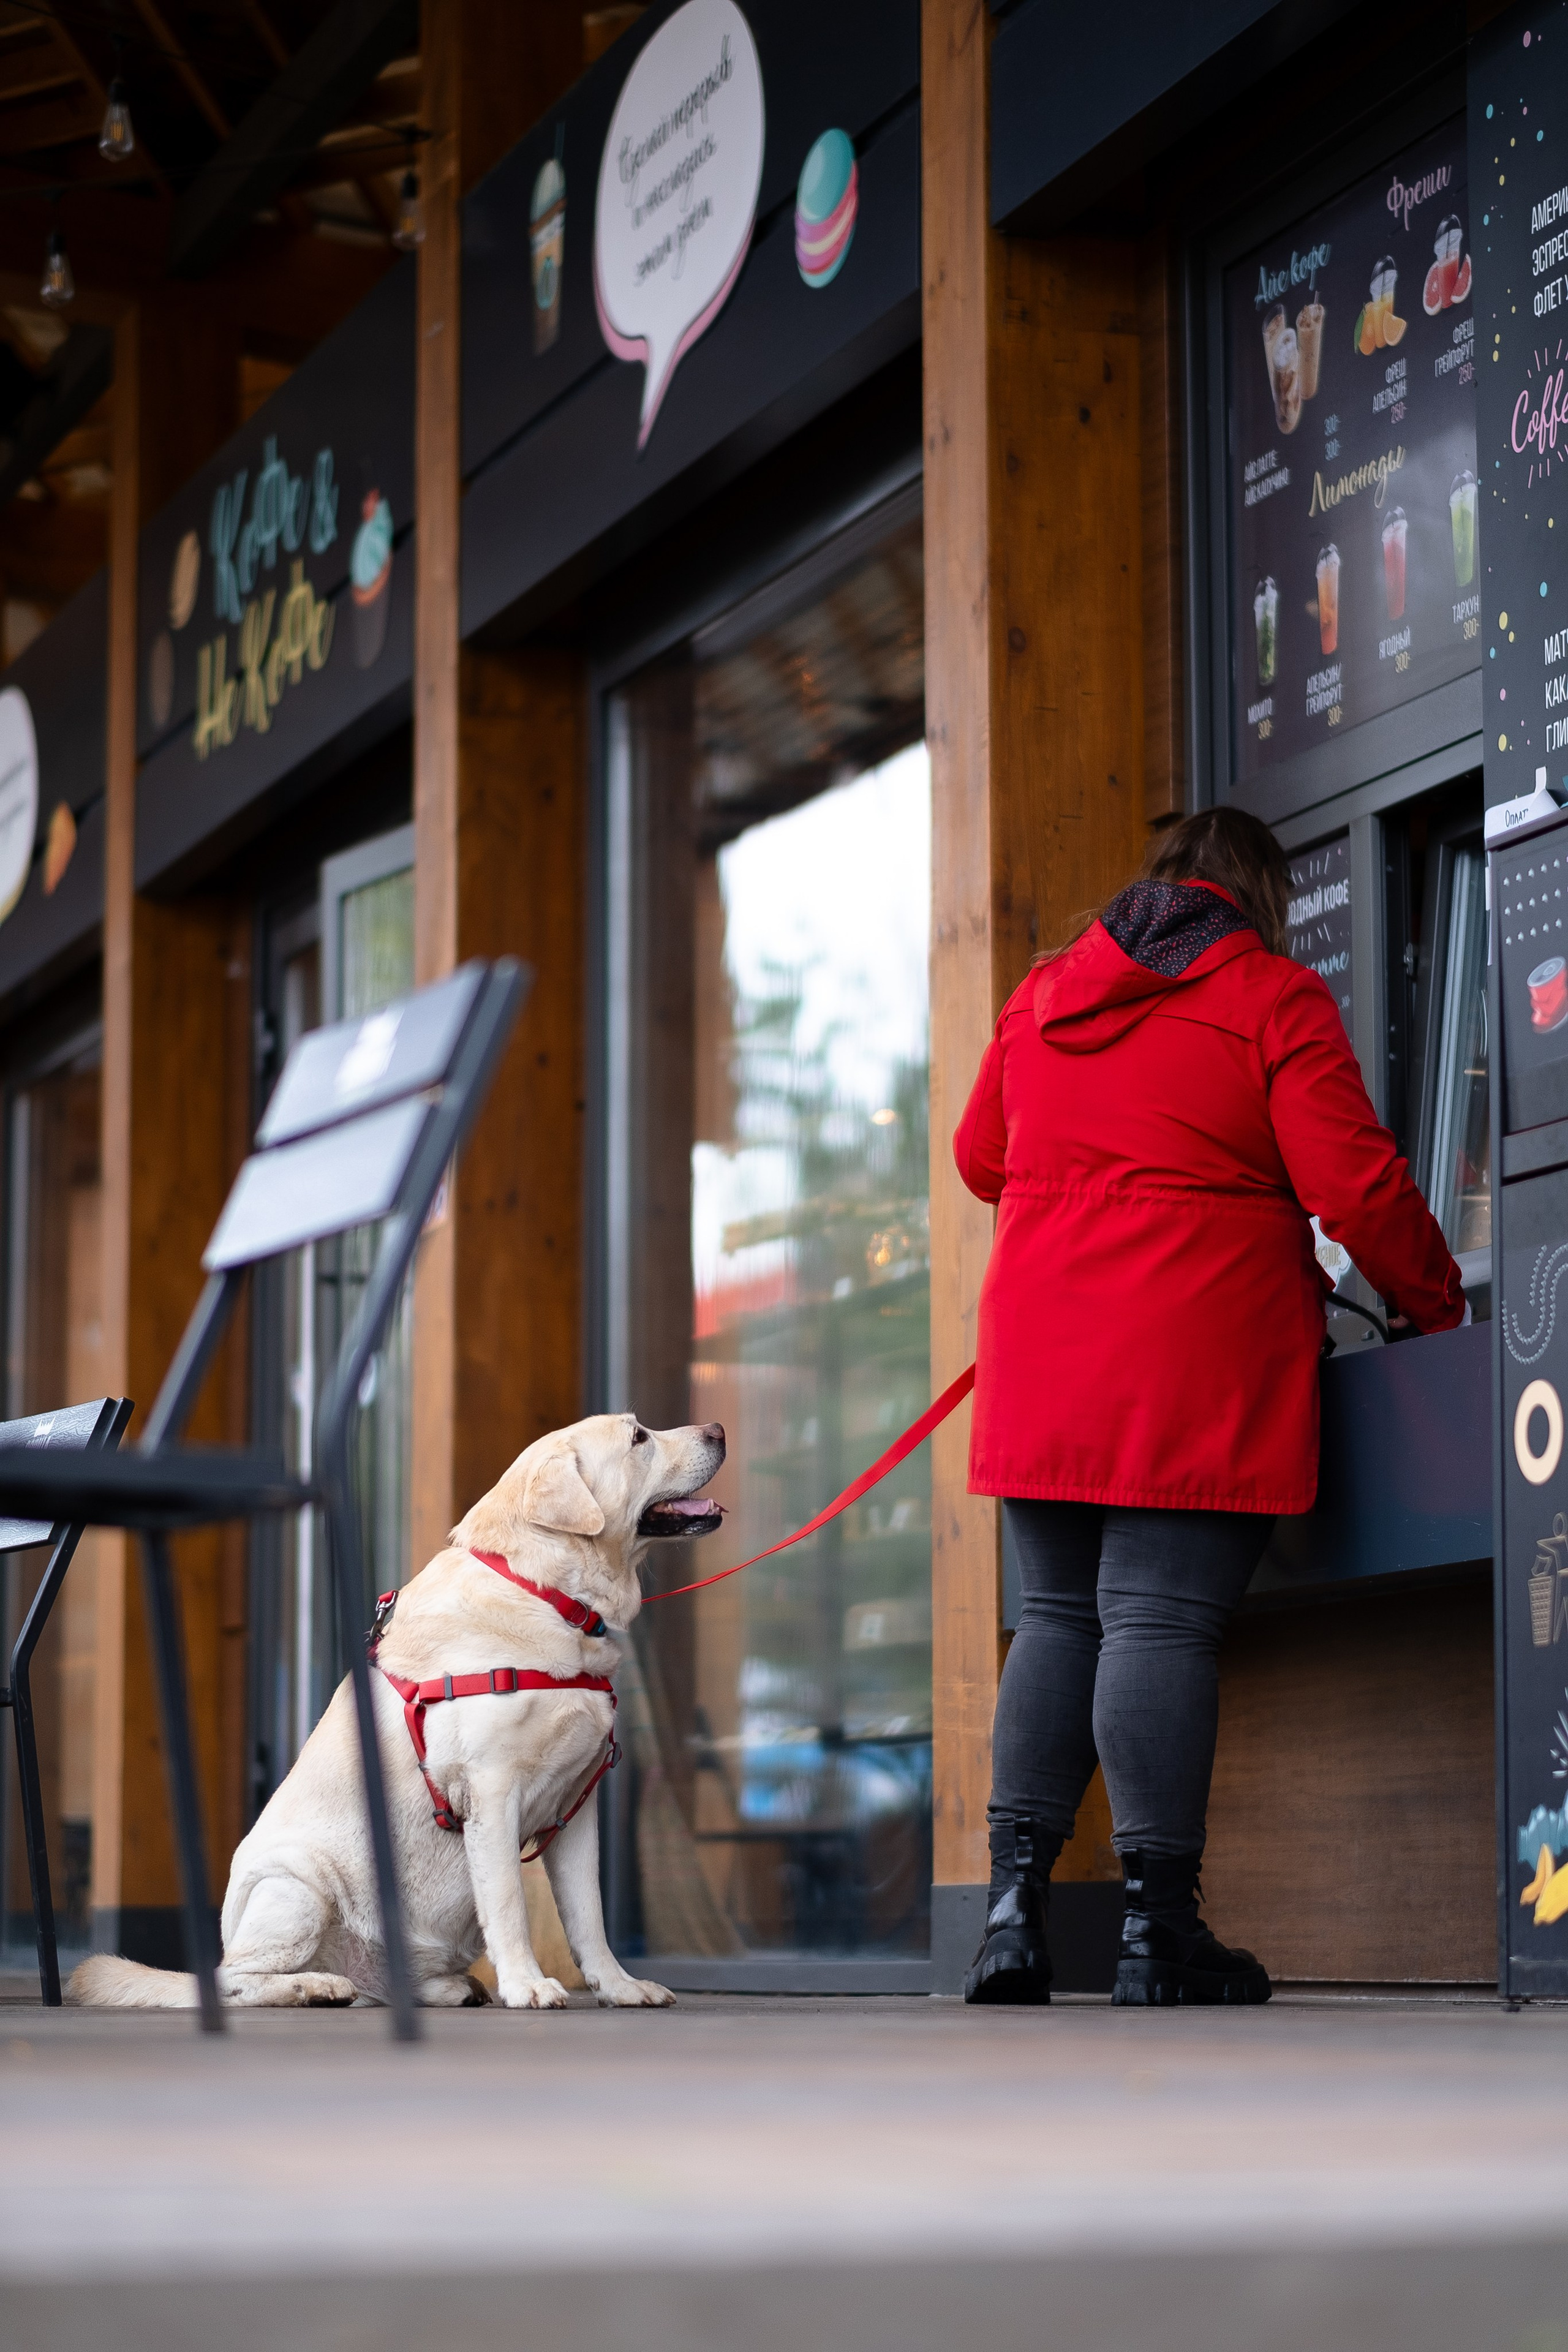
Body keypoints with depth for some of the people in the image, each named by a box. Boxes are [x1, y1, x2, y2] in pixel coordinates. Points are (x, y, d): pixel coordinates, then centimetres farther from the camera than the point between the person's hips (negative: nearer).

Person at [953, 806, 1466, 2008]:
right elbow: (1356, 1185, -7)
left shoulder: (1043, 993, 16)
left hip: (1044, 1360, 5)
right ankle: (1159, 1930, -9)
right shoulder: (1274, 998, 0)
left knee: (1058, 1616, 11)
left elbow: (981, 1156, 28)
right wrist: (1435, 1301, 8)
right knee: (1162, 1622, -8)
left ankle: (1015, 1902, 5)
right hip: (1196, 1360, -5)